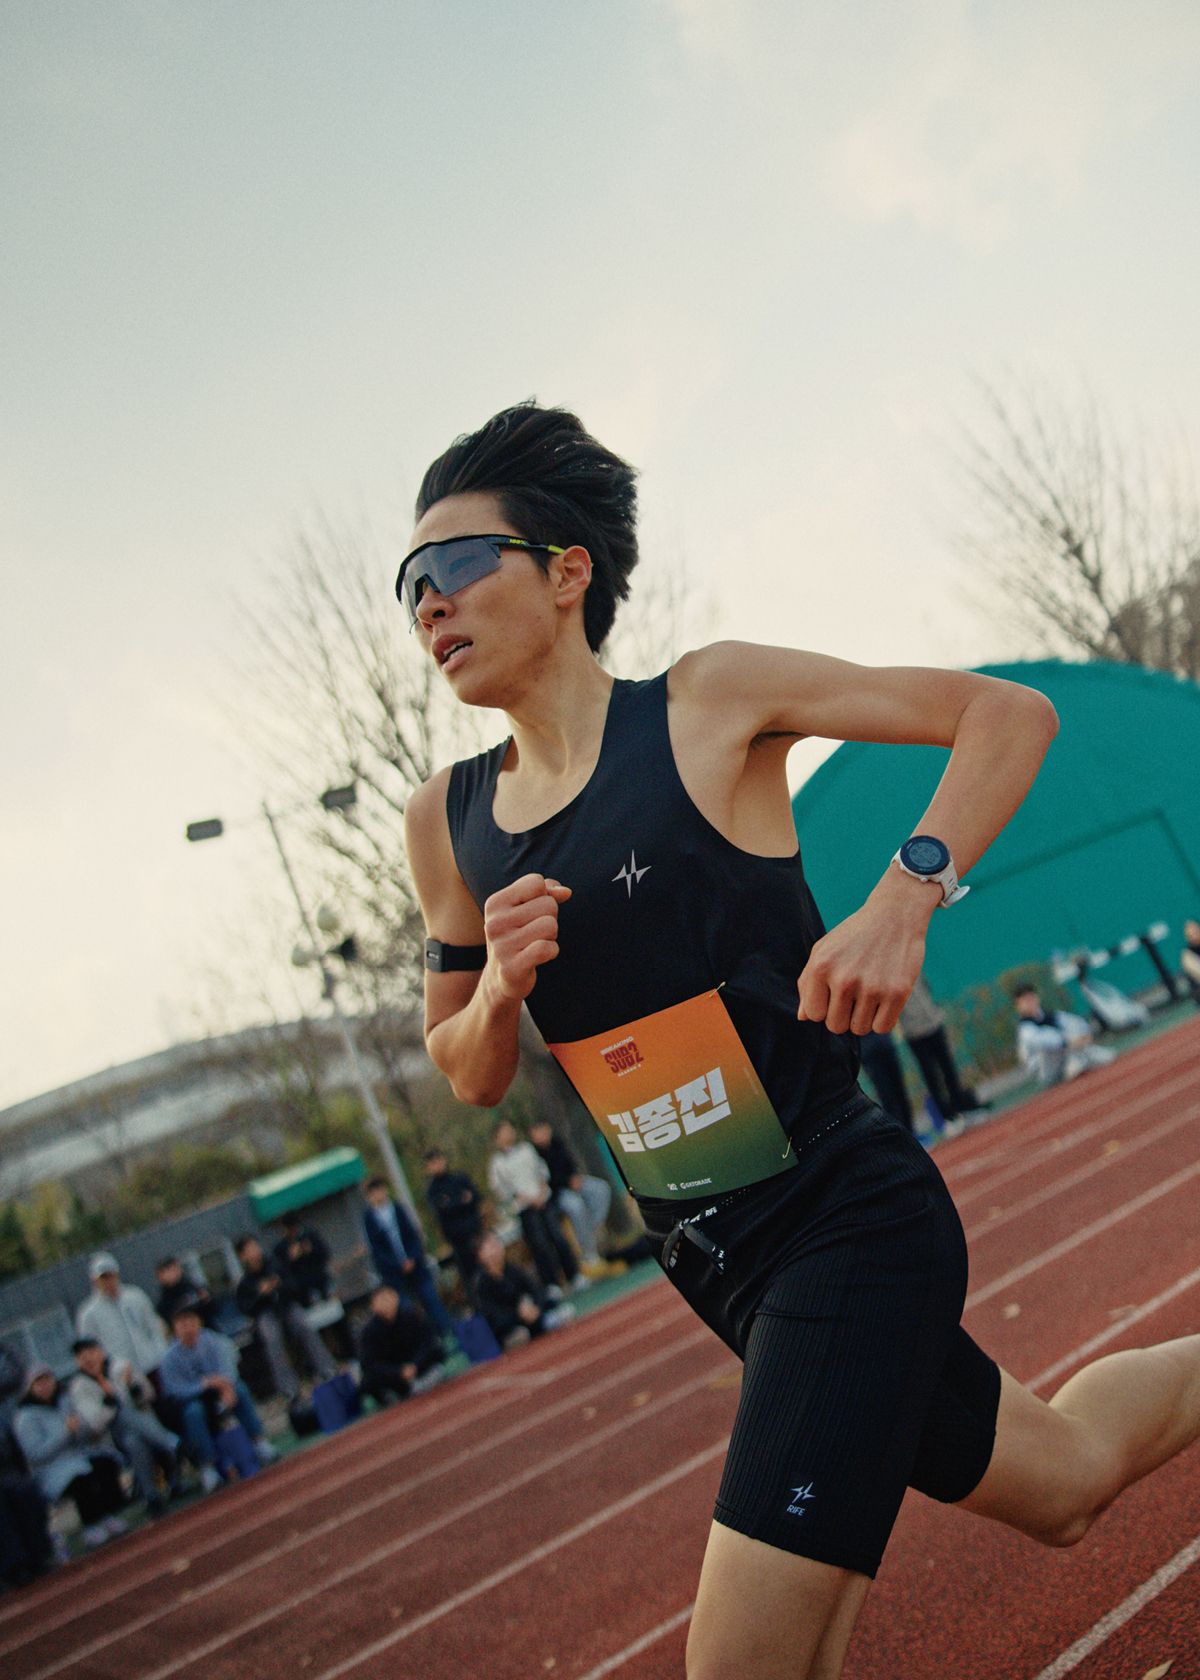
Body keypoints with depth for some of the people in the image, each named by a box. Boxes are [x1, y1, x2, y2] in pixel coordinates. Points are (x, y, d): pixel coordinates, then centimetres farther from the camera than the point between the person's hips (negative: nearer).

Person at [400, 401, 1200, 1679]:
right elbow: (470, 1080, 13)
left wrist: (901, 900, -23)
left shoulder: (710, 701, -10)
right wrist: (498, 985, -10)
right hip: (717, 1266, 6)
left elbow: (1011, 713, -8)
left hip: (850, 1223, -6)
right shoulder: (447, 821, 4)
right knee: (1058, 1484, 22)